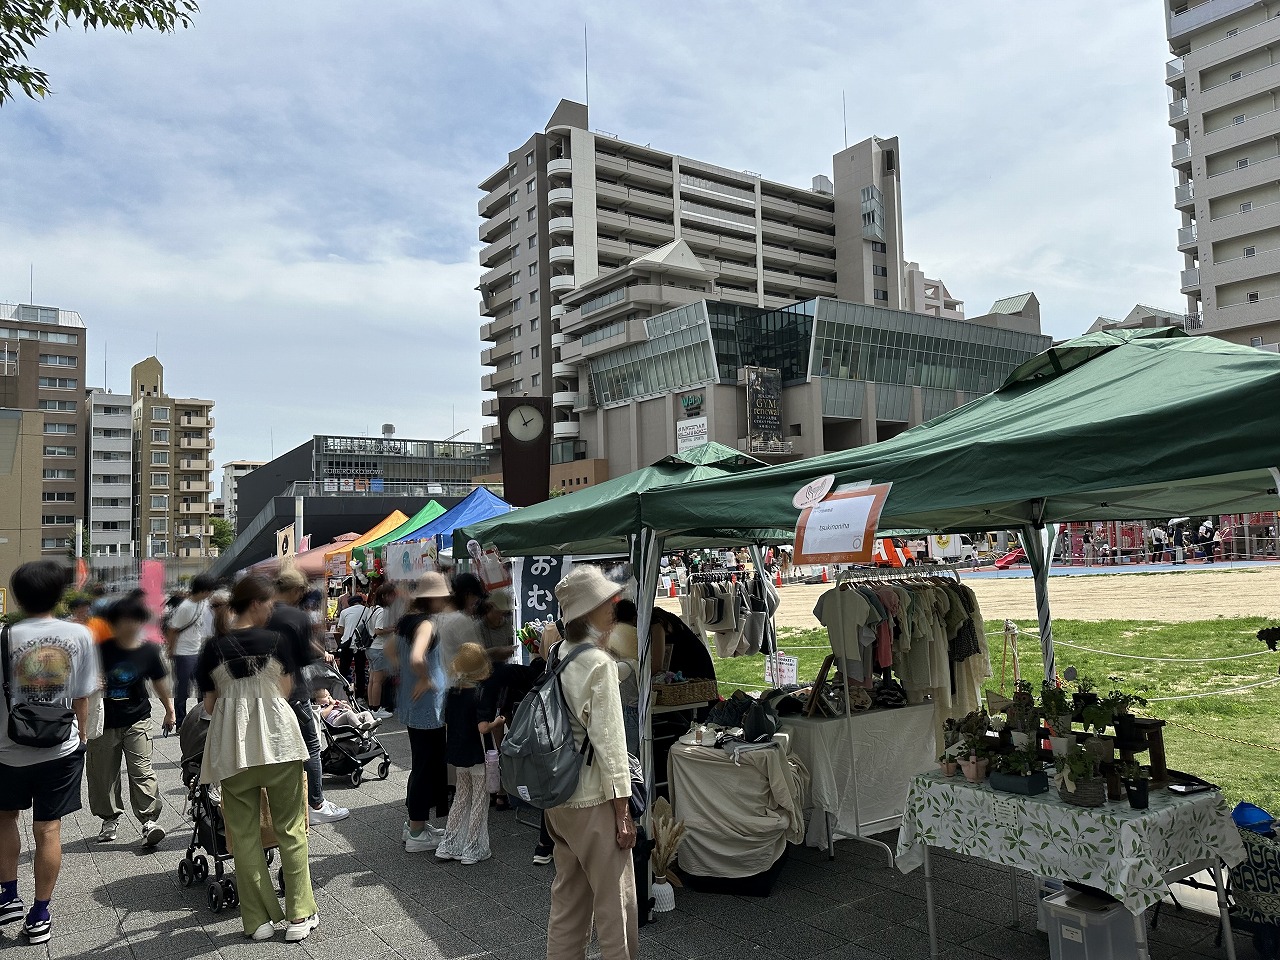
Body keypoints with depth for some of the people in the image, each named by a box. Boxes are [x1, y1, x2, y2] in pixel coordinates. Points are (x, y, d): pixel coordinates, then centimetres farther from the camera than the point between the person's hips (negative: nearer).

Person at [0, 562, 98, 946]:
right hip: (62, 749, 0)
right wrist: (81, 737, 12)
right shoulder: (79, 636, -9)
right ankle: (39, 917, 15)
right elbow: (82, 698, -2)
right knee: (48, 830, 7)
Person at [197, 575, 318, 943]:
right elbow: (285, 691, 3)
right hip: (277, 739, -2)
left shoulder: (213, 648, 1)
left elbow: (210, 705, 8)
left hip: (232, 746, 2)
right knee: (290, 829, 8)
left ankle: (258, 919, 16)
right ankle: (299, 916, 12)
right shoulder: (276, 641, -4)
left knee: (244, 833, 11)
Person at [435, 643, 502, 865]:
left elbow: (446, 723, 7)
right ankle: (472, 851, 13)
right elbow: (483, 728, -25)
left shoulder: (452, 693, -1)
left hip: (457, 754, 6)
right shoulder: (479, 694, -19)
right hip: (478, 756, -6)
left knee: (462, 797, 21)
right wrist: (497, 723, -7)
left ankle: (448, 845, 24)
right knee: (480, 801, 8)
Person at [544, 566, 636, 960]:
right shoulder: (600, 664, -18)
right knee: (615, 906, 5)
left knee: (567, 901, 19)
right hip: (595, 800, -8)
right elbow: (610, 742, -19)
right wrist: (623, 812, -13)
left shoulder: (555, 657, 5)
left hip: (558, 797, 8)